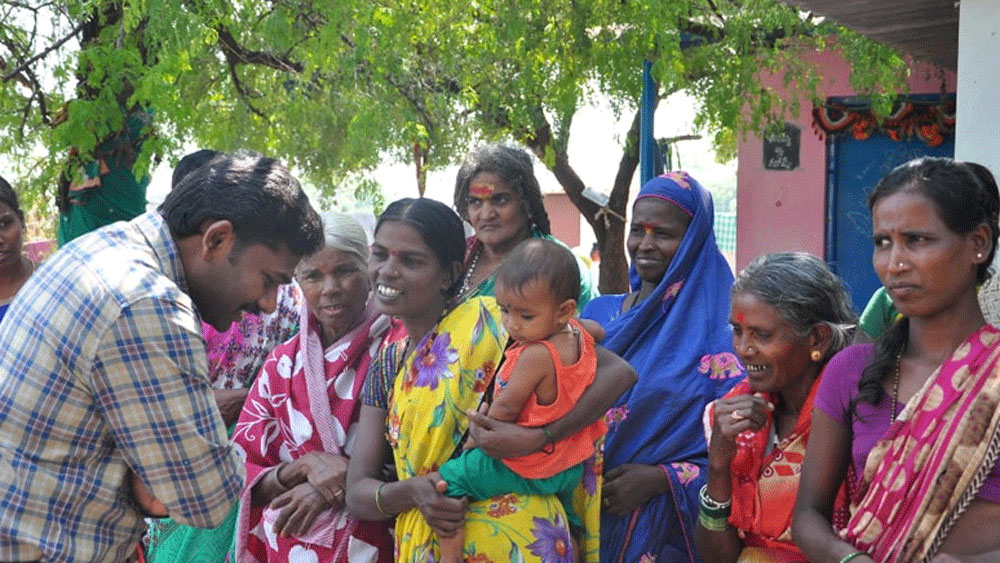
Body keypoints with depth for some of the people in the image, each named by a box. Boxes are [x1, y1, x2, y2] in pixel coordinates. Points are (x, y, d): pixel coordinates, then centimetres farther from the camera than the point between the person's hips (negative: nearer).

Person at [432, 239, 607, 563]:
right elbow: (598, 329, 18)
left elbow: (505, 408, -23)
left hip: (528, 471, -9)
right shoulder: (579, 333, -7)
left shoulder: (536, 355, -31)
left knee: (440, 482, -3)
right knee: (566, 526, 33)